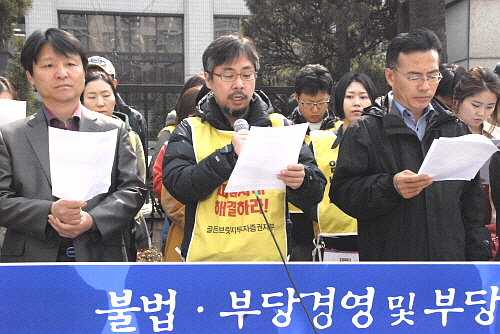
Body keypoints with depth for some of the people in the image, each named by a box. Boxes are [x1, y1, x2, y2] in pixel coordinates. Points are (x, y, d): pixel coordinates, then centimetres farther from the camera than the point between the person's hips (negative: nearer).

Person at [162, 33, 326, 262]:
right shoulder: (190, 131, 3)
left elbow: (312, 198, 1)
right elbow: (179, 187, -12)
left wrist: (301, 182, -21)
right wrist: (229, 154, -20)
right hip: (208, 256, -1)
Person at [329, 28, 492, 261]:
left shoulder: (456, 128, 12)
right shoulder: (364, 130, -3)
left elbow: (471, 201, 15)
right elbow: (342, 193, -10)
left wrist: (478, 255, 10)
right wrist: (390, 187, -24)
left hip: (451, 256, 4)